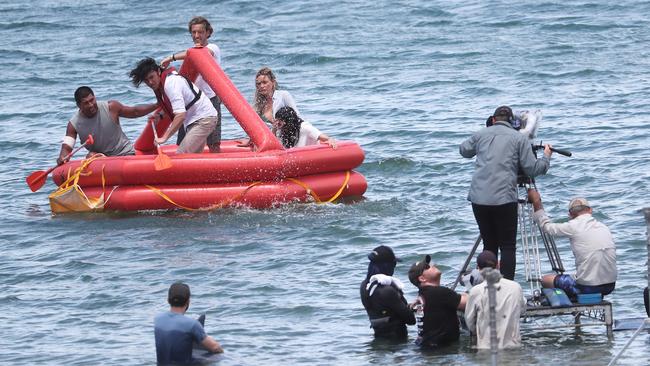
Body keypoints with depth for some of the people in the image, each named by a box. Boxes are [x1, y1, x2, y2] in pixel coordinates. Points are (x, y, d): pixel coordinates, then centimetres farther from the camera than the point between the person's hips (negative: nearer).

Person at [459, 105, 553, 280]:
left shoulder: (481, 135, 13)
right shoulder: (519, 138, 4)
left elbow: (464, 150, 30)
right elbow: (532, 169, 1)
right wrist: (546, 157, 19)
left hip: (479, 198, 3)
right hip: (504, 199, -3)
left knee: (489, 245, 13)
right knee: (507, 246, 1)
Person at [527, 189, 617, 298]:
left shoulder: (574, 227, -7)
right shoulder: (604, 227, 10)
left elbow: (547, 226, 7)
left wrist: (537, 203, 17)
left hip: (587, 287, -6)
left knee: (546, 280, 14)